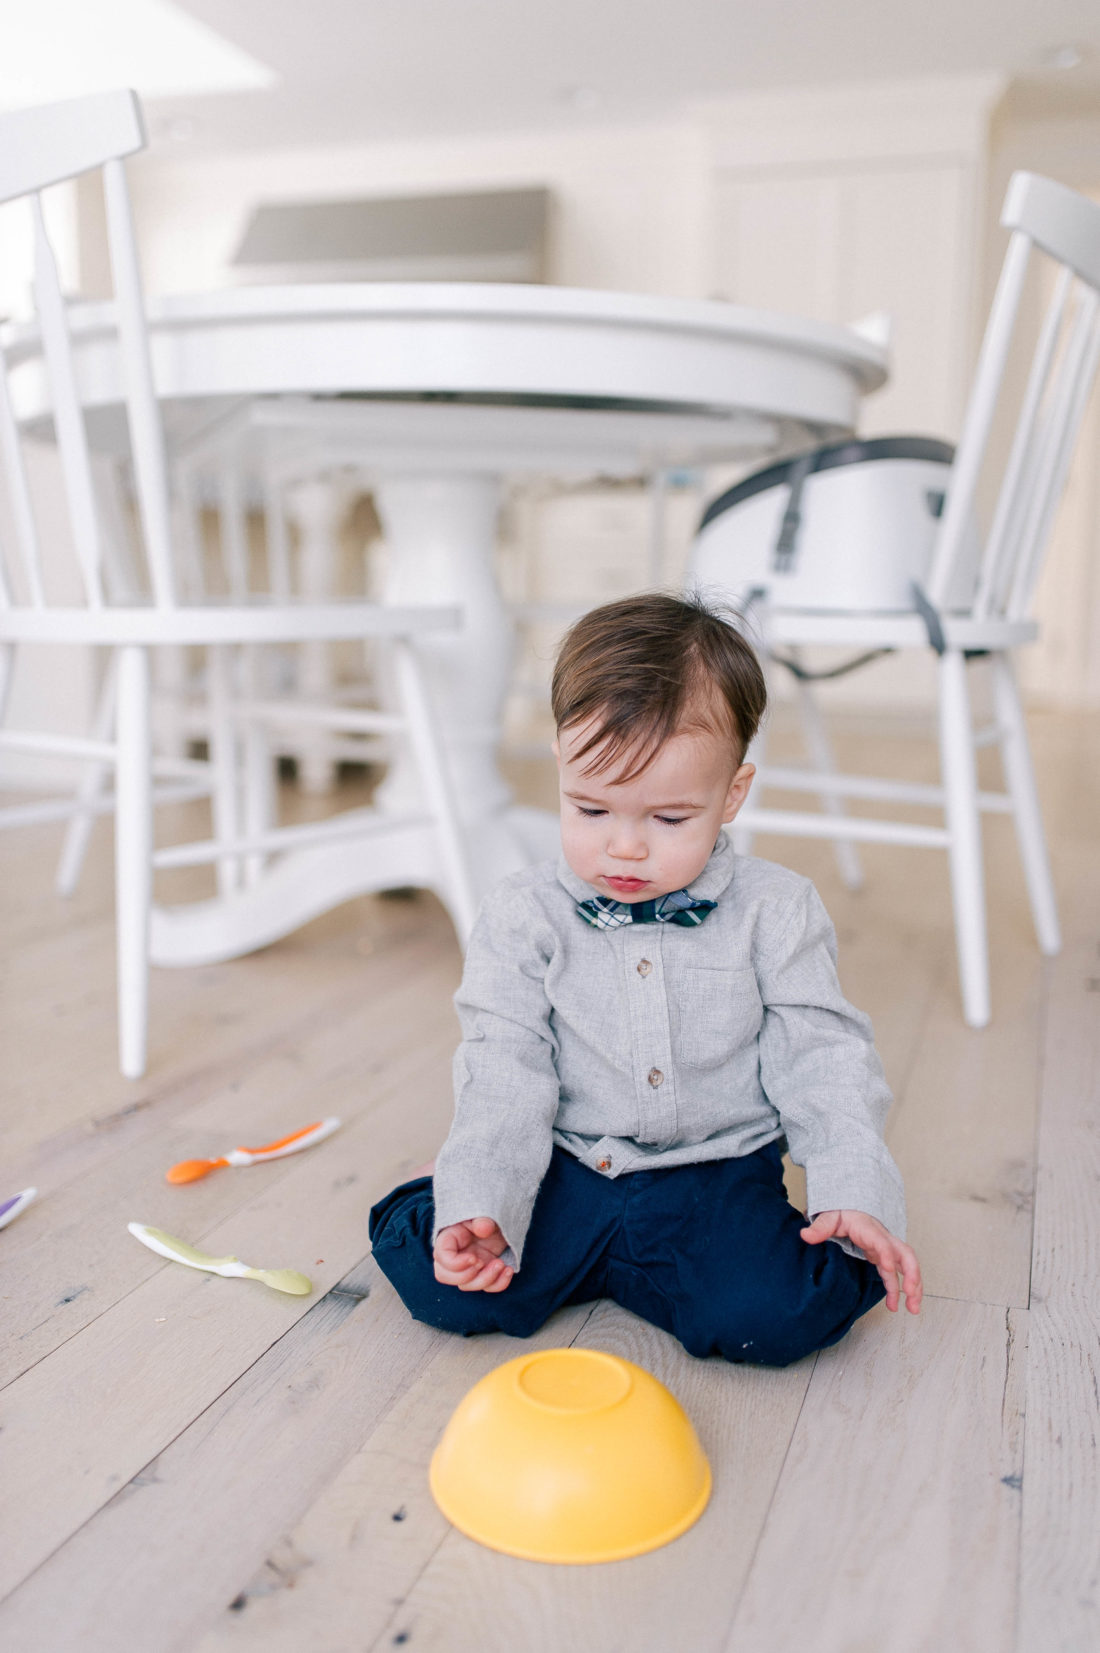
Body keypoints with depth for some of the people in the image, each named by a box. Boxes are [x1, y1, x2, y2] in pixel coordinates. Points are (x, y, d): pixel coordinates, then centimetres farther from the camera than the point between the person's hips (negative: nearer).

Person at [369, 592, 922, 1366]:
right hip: (565, 1177, 0)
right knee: (440, 1279, -19)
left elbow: (821, 1056, -3)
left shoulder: (776, 911, -5)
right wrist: (478, 1203, -21)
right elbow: (504, 1072, -7)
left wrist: (856, 1195, -15)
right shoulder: (524, 917, -5)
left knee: (774, 1315, -25)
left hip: (716, 1174, 1)